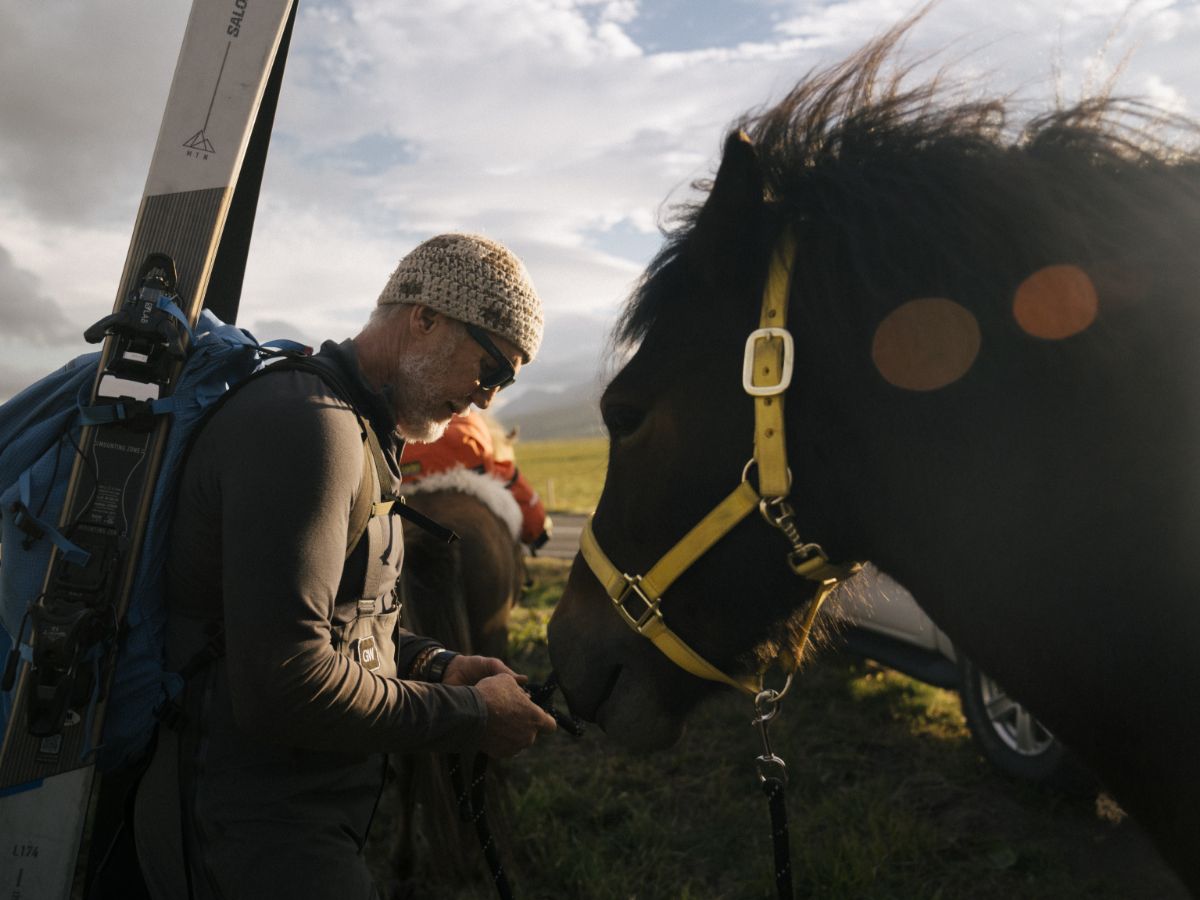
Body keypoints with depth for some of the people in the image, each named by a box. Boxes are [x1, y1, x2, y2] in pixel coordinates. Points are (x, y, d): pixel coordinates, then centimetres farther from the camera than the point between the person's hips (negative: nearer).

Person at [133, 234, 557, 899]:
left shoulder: (355, 429, 11)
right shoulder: (307, 422, -24)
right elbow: (283, 688, -30)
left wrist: (434, 665, 2)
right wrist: (471, 716, -18)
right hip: (254, 838, -10)